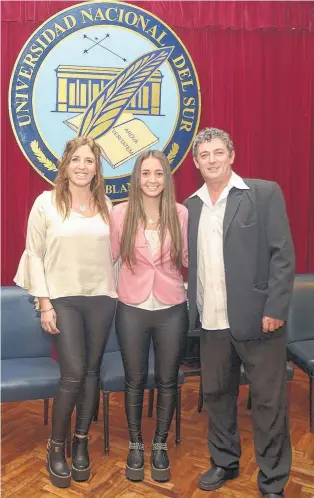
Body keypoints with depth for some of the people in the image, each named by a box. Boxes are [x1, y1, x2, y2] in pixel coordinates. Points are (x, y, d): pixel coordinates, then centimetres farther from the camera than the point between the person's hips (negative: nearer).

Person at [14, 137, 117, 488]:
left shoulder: (106, 205, 7)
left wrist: (116, 291, 6)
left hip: (101, 299, 3)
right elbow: (34, 254, -3)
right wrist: (44, 302, -8)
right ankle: (56, 446, 18)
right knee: (73, 374, -6)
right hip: (63, 299, -3)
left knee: (91, 371, 9)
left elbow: (113, 252, 11)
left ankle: (81, 443, 27)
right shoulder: (46, 203, -3)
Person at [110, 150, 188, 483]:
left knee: (167, 381, 13)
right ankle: (135, 446, 36)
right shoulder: (120, 213, -4)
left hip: (172, 310, 1)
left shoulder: (181, 213, -4)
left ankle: (160, 446, 35)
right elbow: (108, 257, 4)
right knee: (135, 380, 14)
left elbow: (189, 257, 3)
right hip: (132, 309, 0)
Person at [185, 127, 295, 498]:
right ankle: (224, 463, 38)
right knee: (216, 395, 17)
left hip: (256, 317, -4)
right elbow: (189, 260, 11)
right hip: (211, 322, 4)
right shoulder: (190, 205, 9)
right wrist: (193, 307, 3)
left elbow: (283, 254, -8)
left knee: (268, 401, 7)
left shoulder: (264, 193, -3)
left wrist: (275, 309, -13)